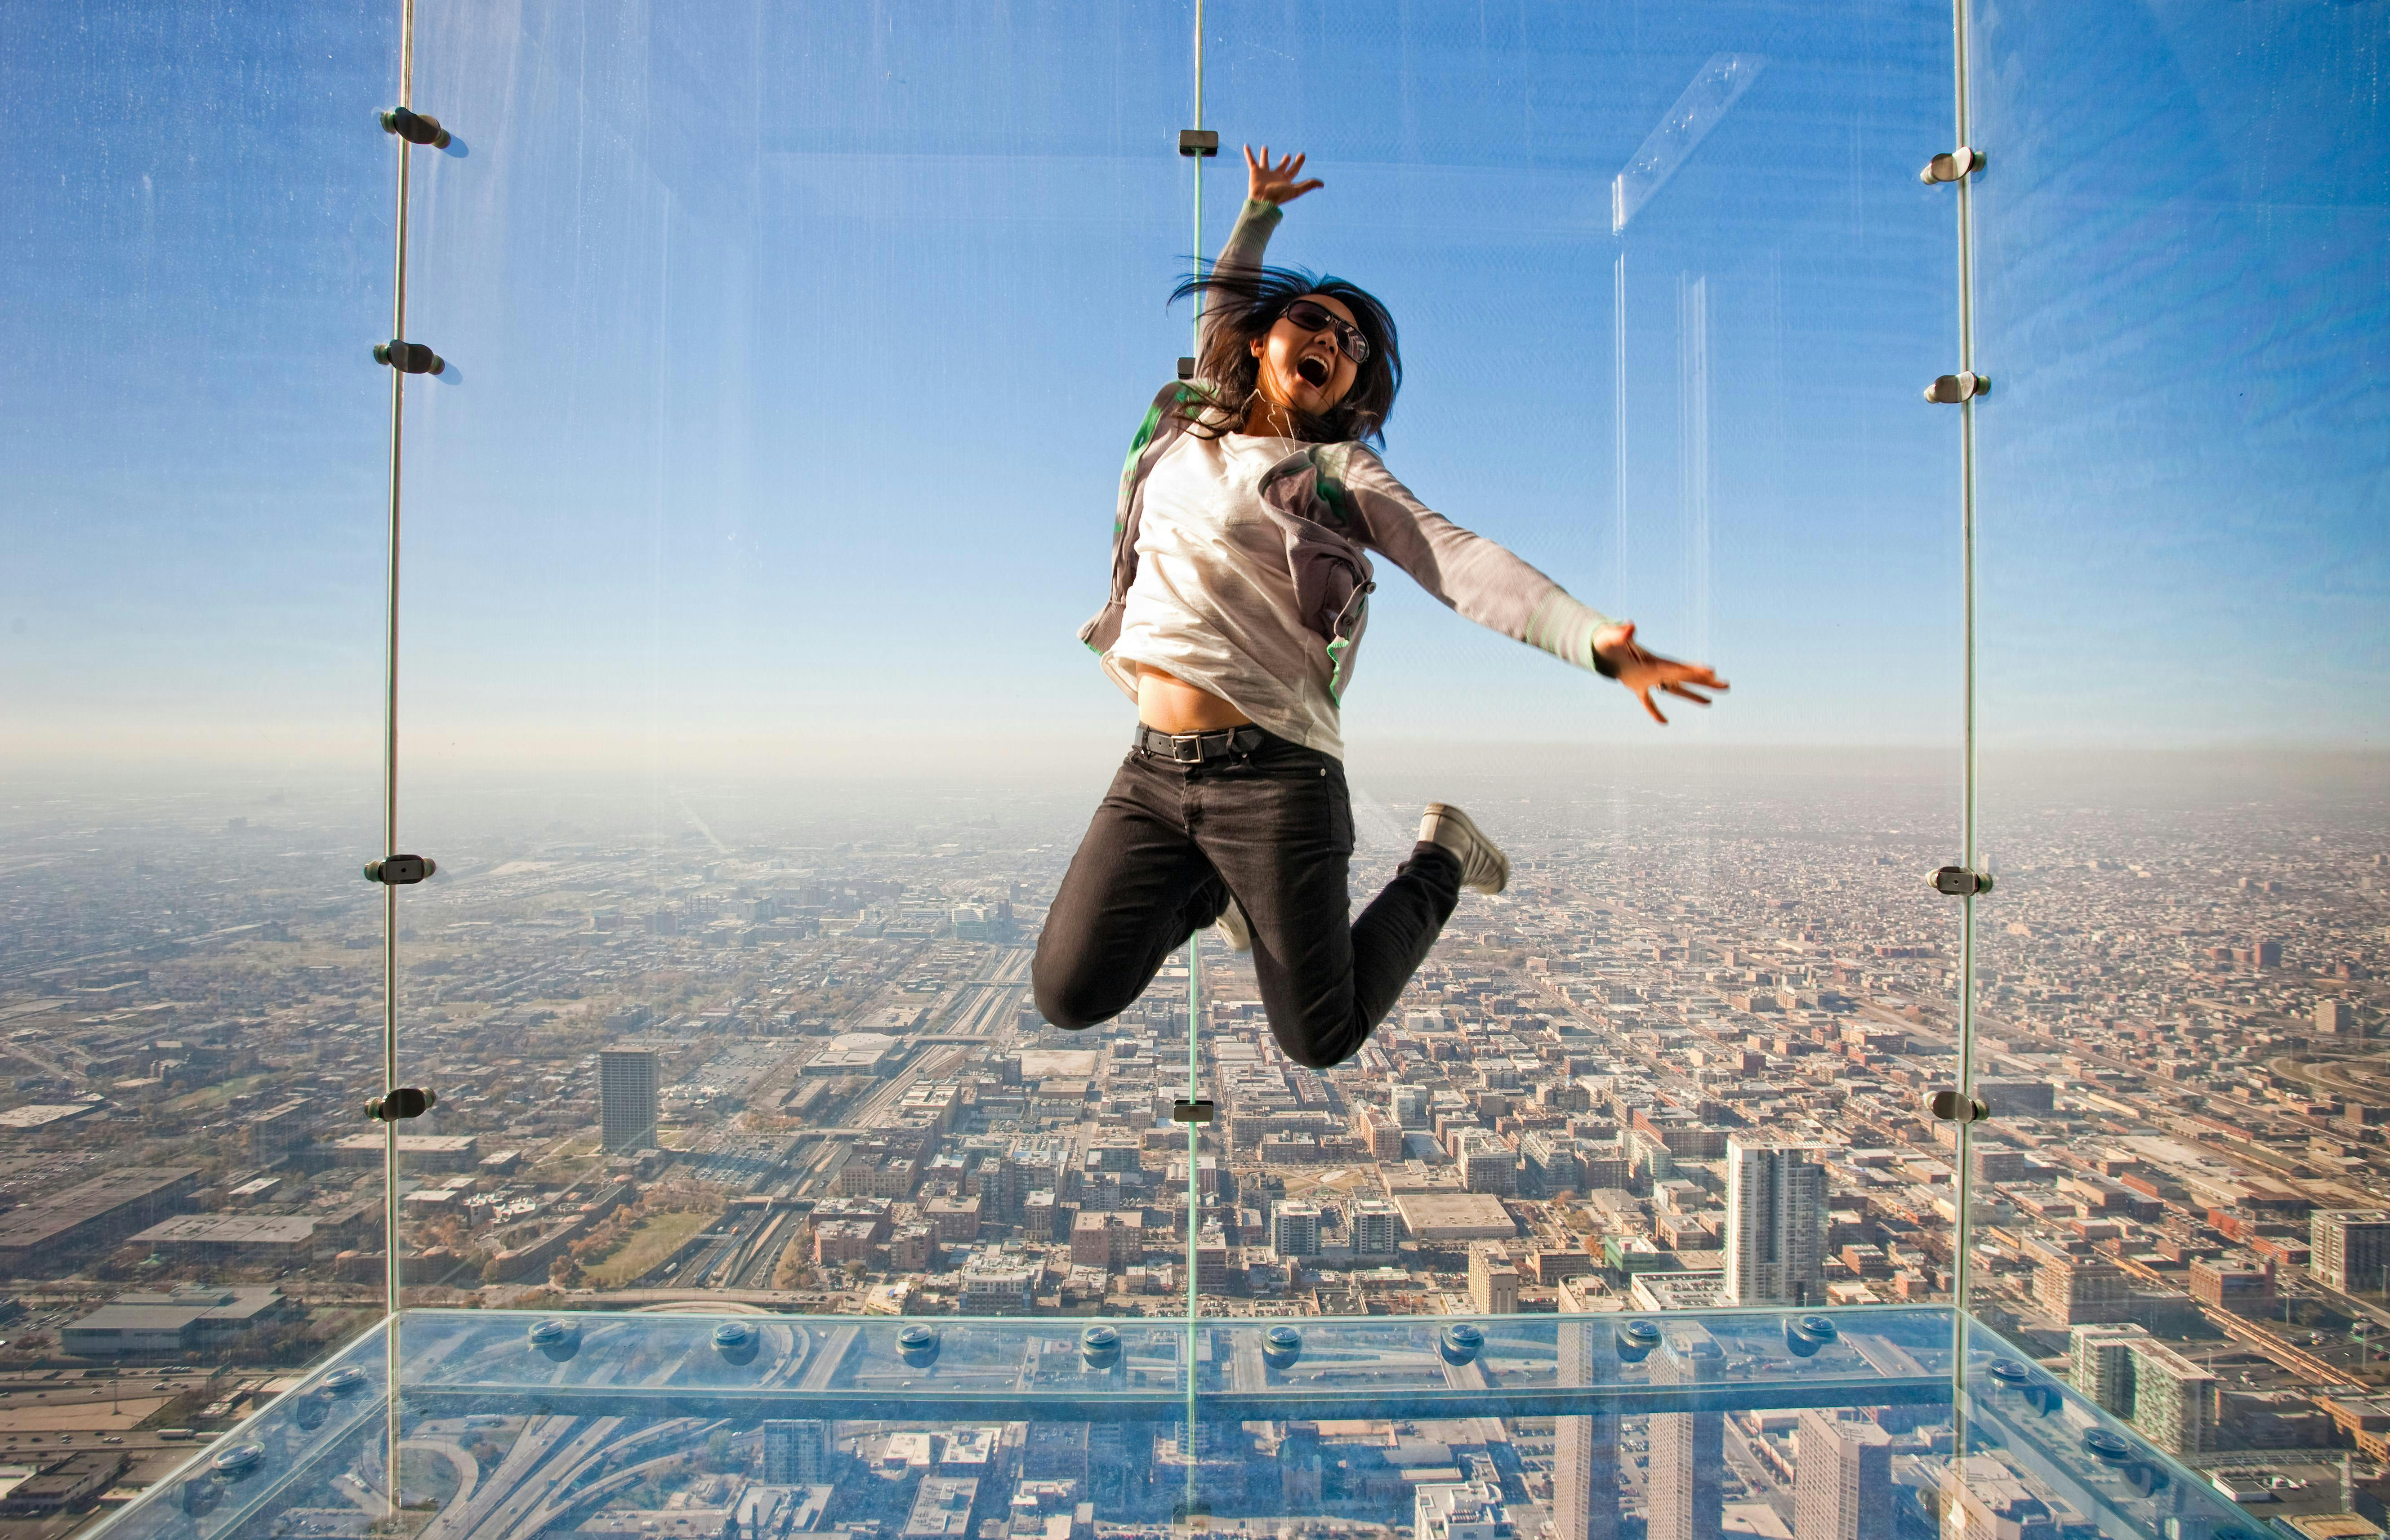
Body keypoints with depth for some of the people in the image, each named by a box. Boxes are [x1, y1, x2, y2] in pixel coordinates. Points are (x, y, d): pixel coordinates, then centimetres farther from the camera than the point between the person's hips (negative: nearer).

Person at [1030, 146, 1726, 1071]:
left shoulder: (1339, 470, 1)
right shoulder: (1189, 428, 14)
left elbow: (1460, 563, -13)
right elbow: (1220, 309, 35)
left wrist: (1596, 641, -25)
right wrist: (1259, 212, 38)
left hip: (1271, 774, -4)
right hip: (1152, 770, 5)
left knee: (1323, 1040, 2)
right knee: (1068, 996, -3)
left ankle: (1441, 860, 26)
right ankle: (1212, 891, 24)